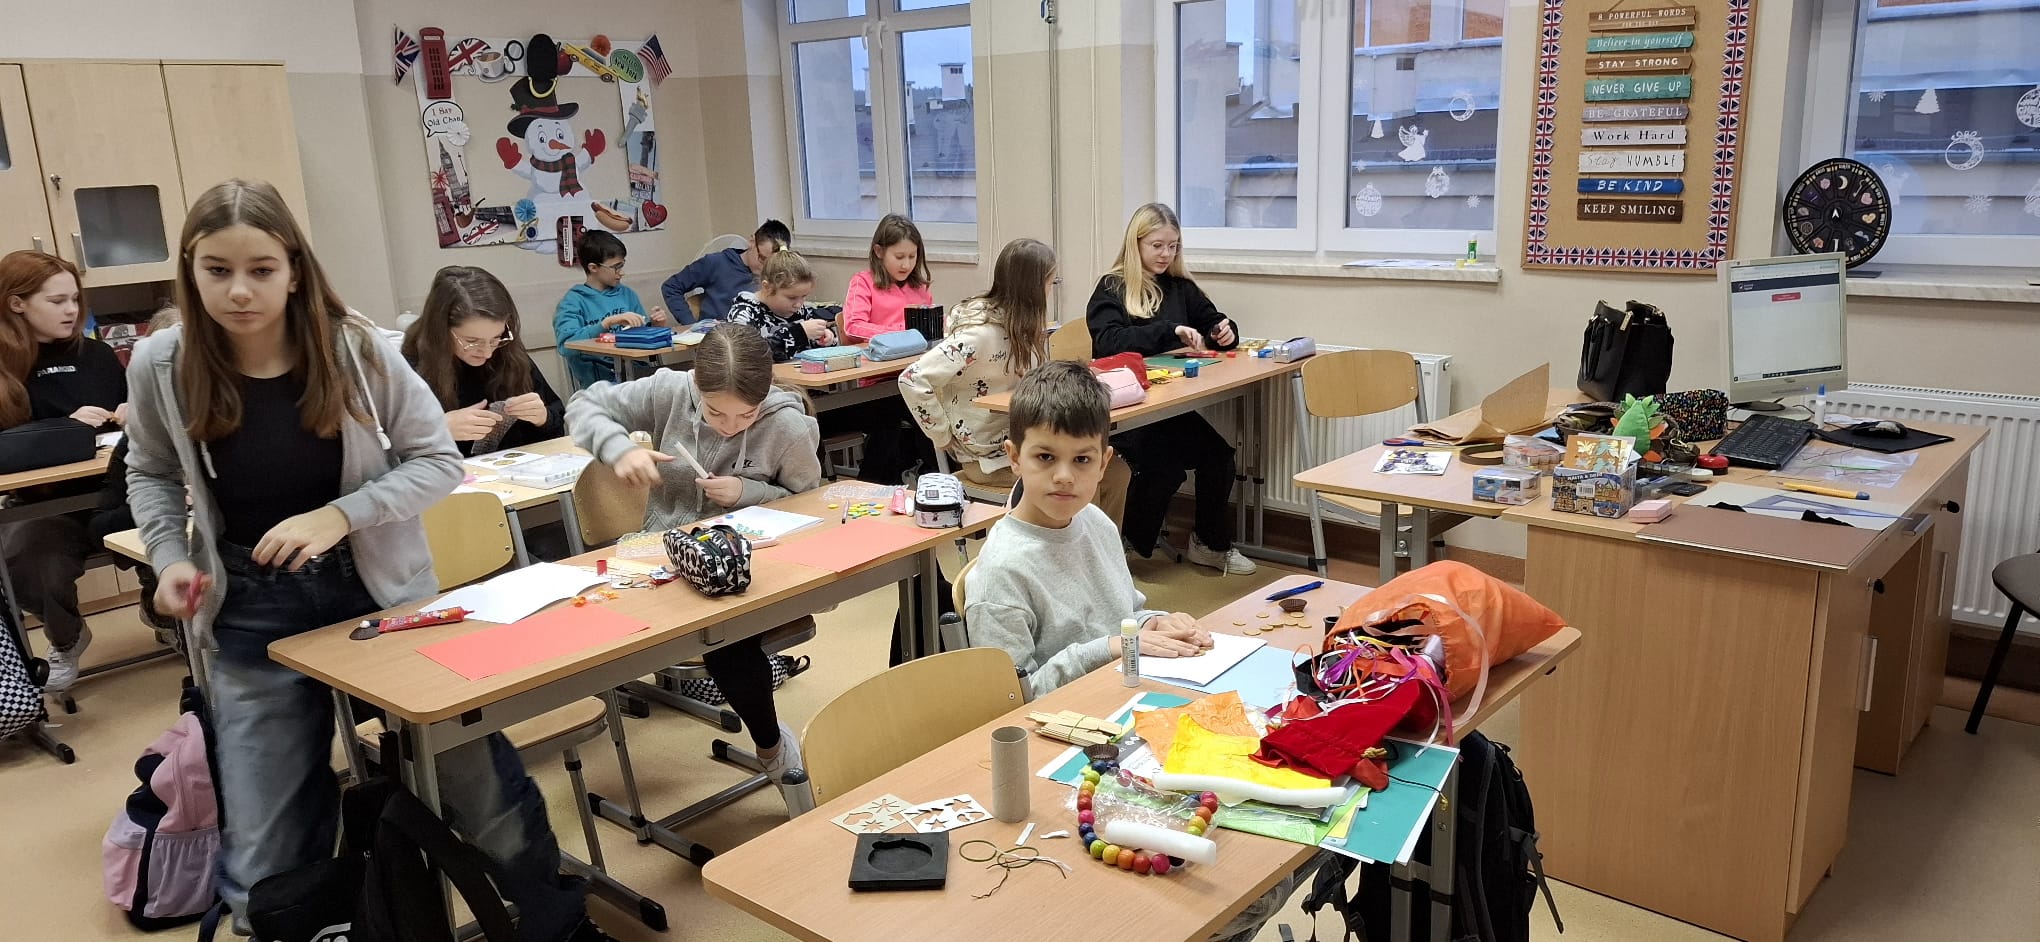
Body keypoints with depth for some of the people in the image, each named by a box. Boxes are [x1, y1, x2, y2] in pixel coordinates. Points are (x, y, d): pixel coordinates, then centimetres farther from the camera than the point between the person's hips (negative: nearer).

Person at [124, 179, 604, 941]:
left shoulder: (356, 348, -14)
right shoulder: (160, 366, -9)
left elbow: (439, 461, -8)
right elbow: (151, 475, 9)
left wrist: (340, 515, -21)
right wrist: (169, 557, -8)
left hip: (381, 592, -1)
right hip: (253, 615, 1)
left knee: (481, 785, 8)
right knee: (265, 863, 4)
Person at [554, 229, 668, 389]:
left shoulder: (627, 294, 14)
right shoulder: (573, 301, -1)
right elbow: (566, 345, -17)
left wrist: (653, 324, 2)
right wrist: (609, 322, -22)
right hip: (597, 380, -6)